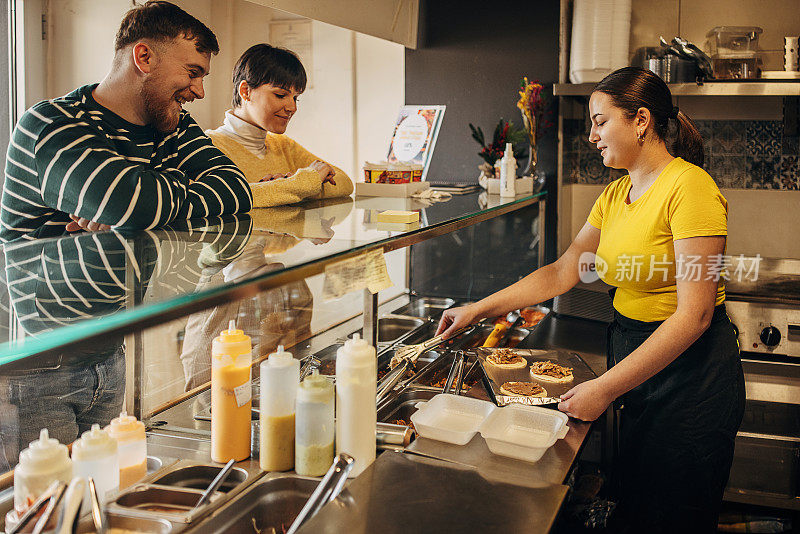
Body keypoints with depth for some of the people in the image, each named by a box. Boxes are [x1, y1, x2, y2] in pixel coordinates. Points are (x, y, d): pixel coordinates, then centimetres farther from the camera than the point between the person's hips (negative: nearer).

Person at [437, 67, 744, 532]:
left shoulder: (689, 186, -19)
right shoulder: (615, 196, 8)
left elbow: (694, 315, -24)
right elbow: (562, 272, 12)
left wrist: (606, 388, -25)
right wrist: (478, 310, 7)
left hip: (691, 376, -7)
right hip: (637, 363, 8)